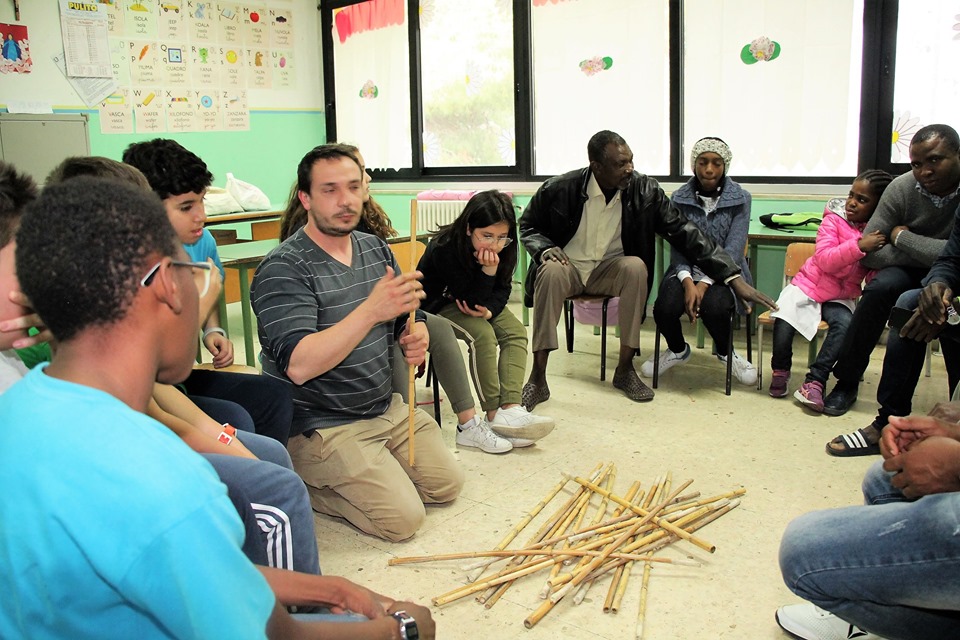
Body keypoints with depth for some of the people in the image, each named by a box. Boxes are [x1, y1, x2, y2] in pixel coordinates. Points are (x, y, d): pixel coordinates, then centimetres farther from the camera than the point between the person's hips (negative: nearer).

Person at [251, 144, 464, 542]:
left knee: (447, 485, 10)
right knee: (403, 518, -14)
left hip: (385, 408, 8)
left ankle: (333, 476, 22)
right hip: (321, 424, -8)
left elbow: (407, 319, 15)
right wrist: (372, 310, -38)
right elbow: (298, 366, -30)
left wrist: (416, 336, -11)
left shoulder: (375, 248, 5)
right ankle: (300, 483, 6)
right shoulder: (283, 269, -19)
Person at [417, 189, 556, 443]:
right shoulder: (445, 249, -32)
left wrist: (489, 310, -23)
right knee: (482, 334, -30)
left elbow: (504, 287, -3)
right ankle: (493, 413, -24)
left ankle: (510, 408, -28)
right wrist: (488, 270, -40)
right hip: (439, 302, -6)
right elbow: (471, 299, -28)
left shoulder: (503, 248, -16)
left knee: (516, 332, -16)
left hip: (477, 299, 6)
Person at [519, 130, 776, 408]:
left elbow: (685, 232, -12)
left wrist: (735, 278, -16)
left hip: (610, 270, 2)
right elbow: (527, 226, 3)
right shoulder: (558, 190, -15)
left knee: (636, 267, -31)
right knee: (551, 271, -35)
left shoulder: (645, 190, -12)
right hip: (568, 266, -1)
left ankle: (625, 369, -18)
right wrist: (545, 248, -21)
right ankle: (538, 378, -29)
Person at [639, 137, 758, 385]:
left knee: (713, 306, -35)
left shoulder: (740, 198, 0)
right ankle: (678, 350, 9)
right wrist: (688, 281, -22)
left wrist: (705, 283, -23)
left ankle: (726, 353, 3)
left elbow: (733, 249, -10)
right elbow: (678, 246, -3)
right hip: (687, 270, 2)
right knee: (664, 308, -29)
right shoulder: (679, 199, 5)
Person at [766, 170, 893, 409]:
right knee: (784, 320, -27)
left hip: (841, 297, 2)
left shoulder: (880, 234, 0)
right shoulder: (834, 219, -6)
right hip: (808, 285, -1)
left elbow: (874, 278, -5)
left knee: (845, 324, -30)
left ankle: (814, 381, -18)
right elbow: (824, 259, -20)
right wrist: (859, 245, -33)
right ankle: (780, 369, 1)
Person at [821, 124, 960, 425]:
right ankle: (846, 382, -13)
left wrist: (902, 237, -22)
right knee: (880, 287, -28)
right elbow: (868, 252, -13)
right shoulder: (902, 188, -13)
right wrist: (930, 253, -20)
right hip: (916, 272, 3)